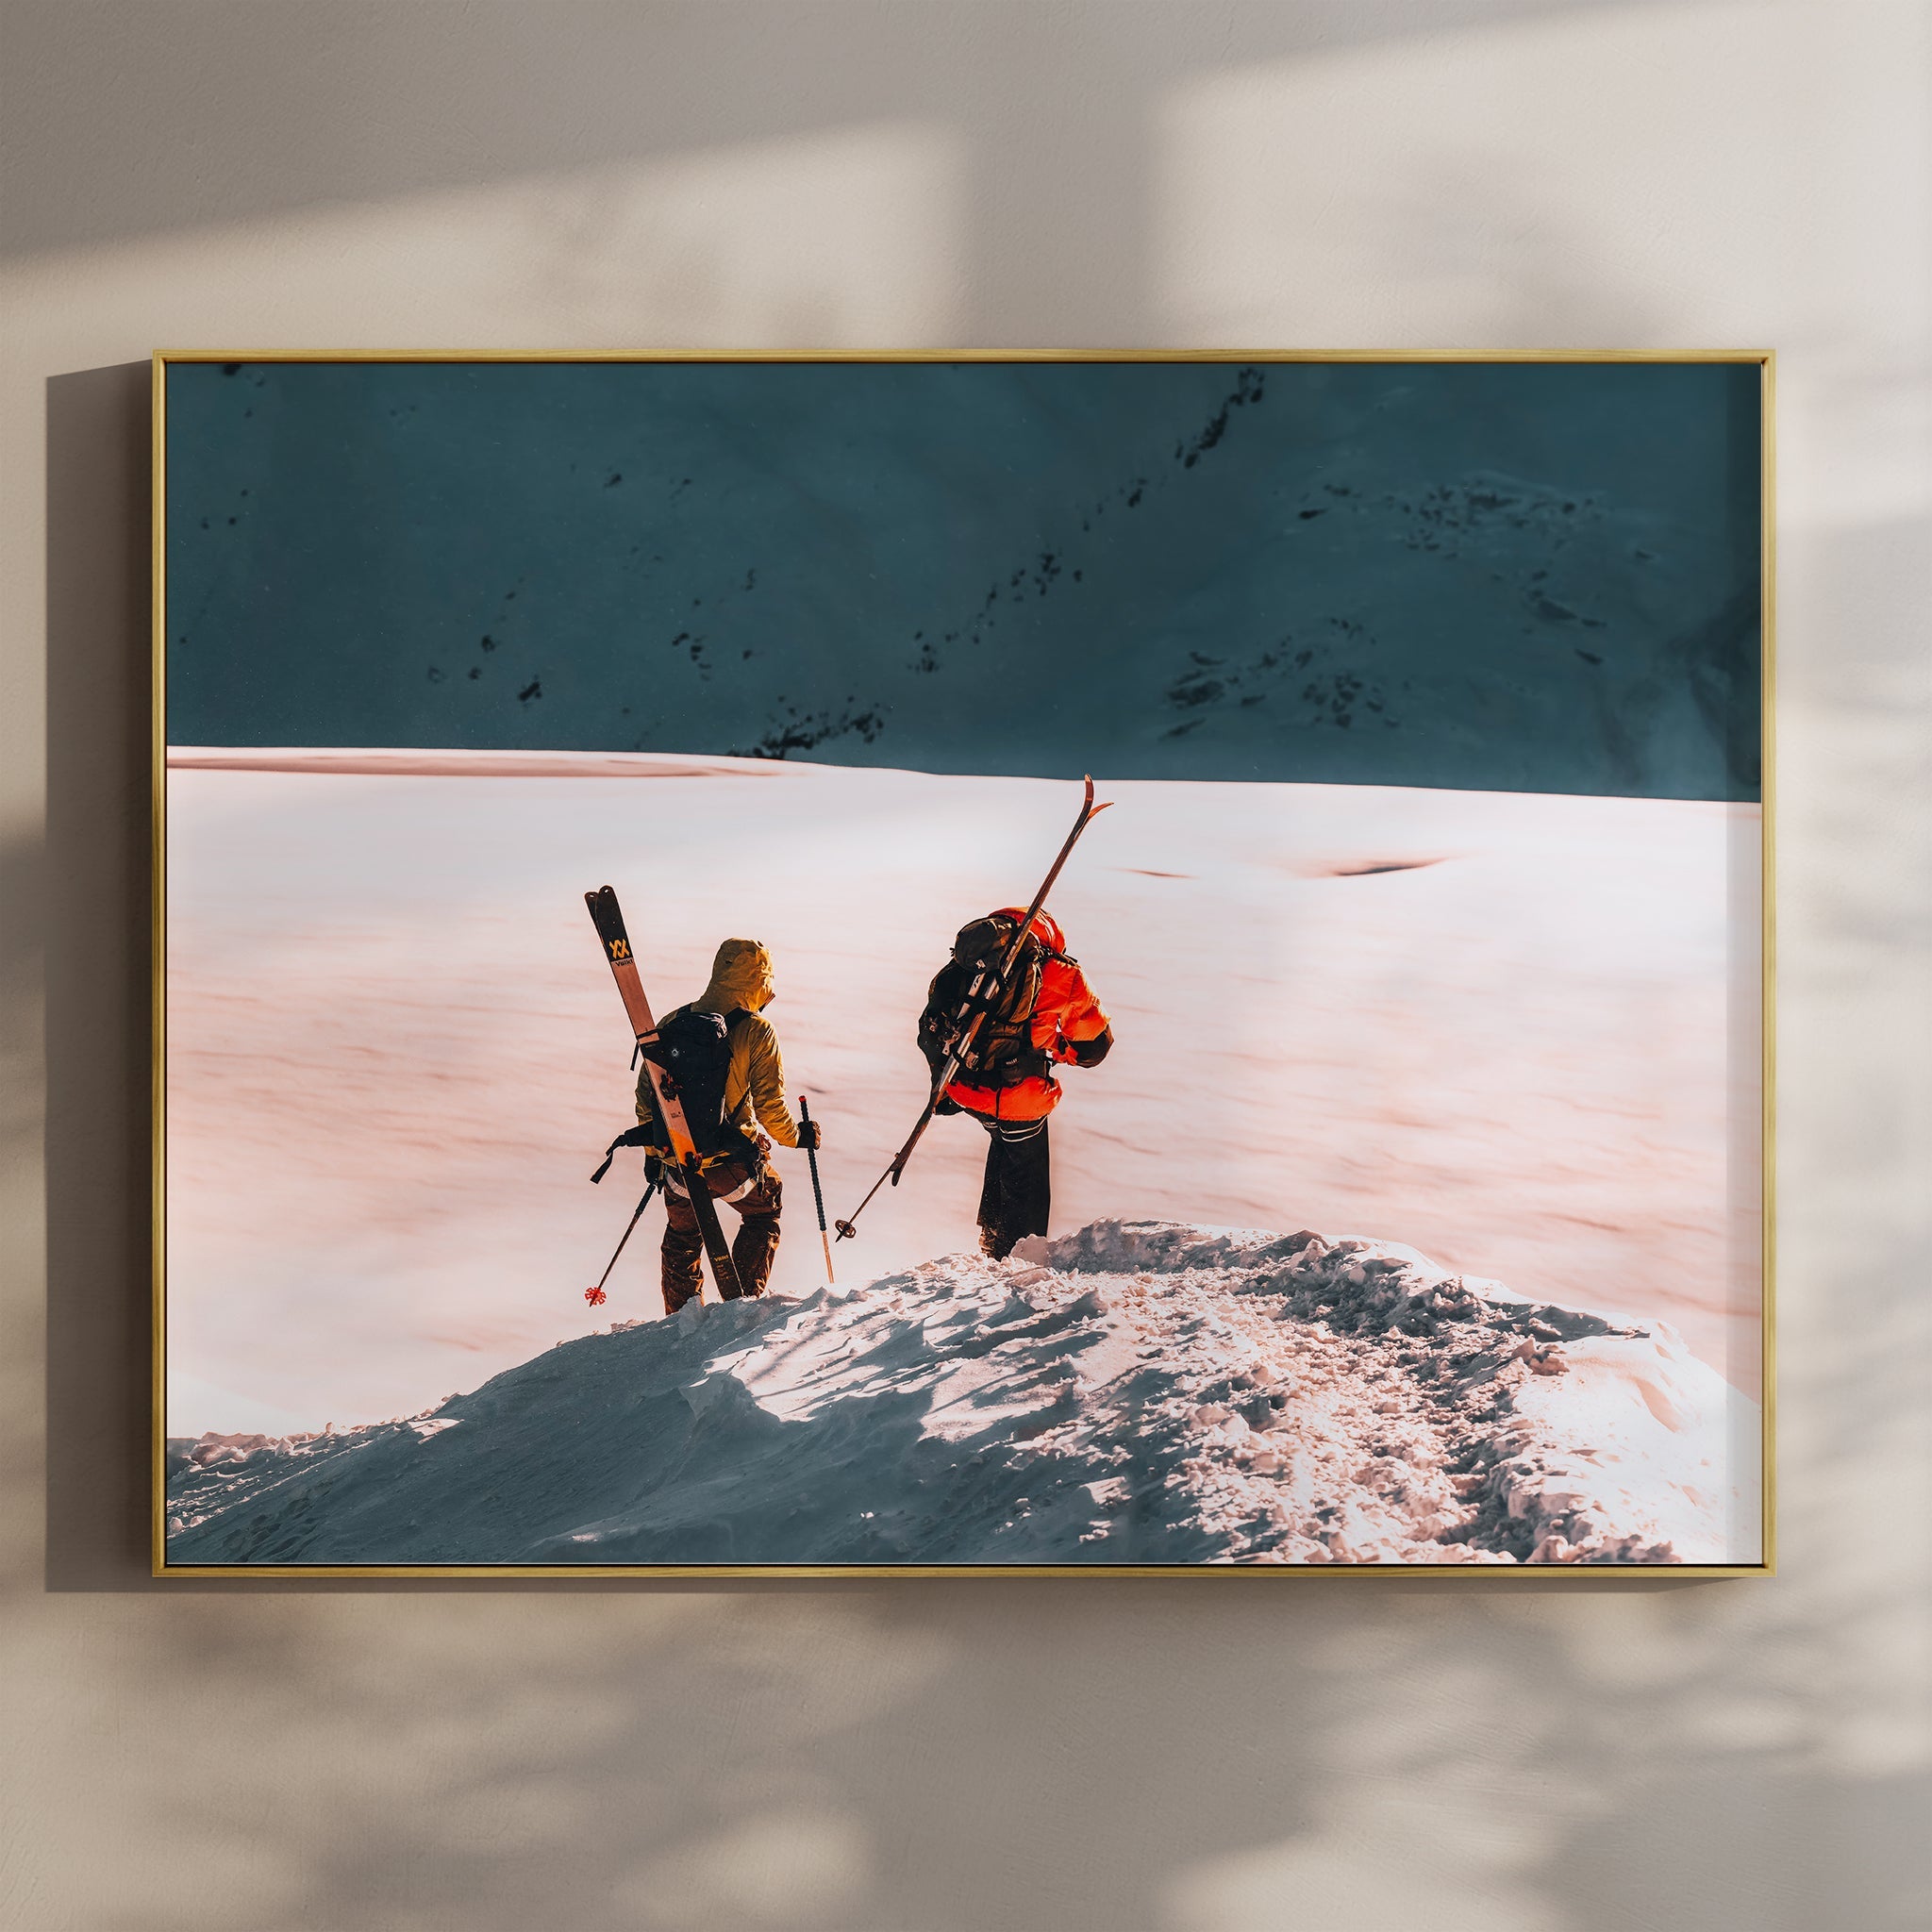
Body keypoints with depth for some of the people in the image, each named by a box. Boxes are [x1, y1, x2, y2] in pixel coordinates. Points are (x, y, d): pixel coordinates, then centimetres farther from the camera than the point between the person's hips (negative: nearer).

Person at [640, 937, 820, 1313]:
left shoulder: (671, 1024, 3)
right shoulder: (756, 1031, -11)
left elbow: (646, 1093, 9)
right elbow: (768, 1104, -11)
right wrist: (797, 1137, 9)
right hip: (731, 1161, -4)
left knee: (682, 1233, 28)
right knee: (763, 1212, 25)